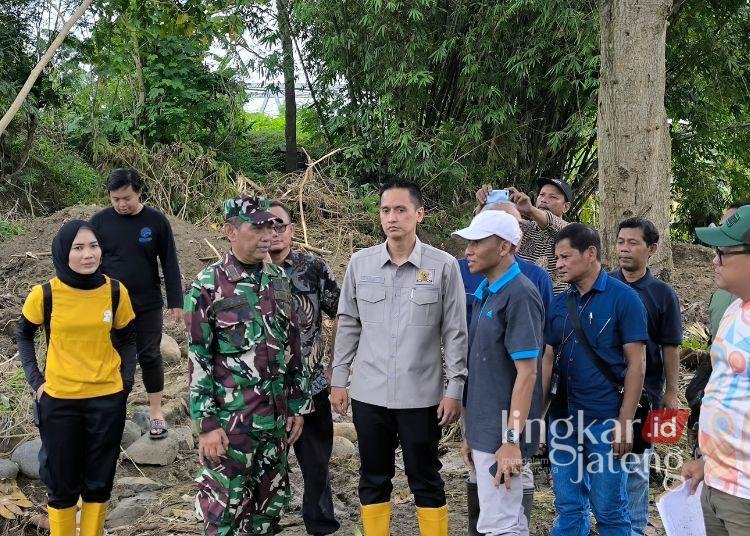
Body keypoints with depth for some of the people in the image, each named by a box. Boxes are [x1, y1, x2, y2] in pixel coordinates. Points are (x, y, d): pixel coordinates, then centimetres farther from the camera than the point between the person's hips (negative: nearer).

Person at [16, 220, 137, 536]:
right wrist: (35, 379, -1)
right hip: (59, 401, -1)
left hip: (107, 399, 1)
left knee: (99, 481, 12)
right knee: (61, 482, 10)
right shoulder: (45, 294, -11)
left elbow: (127, 339, 7)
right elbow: (23, 335, 6)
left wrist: (126, 380, -3)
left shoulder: (115, 292, -8)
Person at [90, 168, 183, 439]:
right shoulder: (100, 221, -5)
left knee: (149, 356, 9)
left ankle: (156, 411, 23)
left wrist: (175, 302, -3)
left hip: (148, 306, -1)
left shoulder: (156, 220, -6)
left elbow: (170, 264, -2)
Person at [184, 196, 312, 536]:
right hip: (230, 418, -5)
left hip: (276, 416, 5)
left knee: (269, 507, 15)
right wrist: (206, 424, -13)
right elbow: (198, 360, -10)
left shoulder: (279, 280, 7)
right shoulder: (208, 286, -10)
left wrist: (297, 404, 11)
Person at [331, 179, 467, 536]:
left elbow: (455, 333, -3)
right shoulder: (360, 263, 2)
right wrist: (339, 379, 8)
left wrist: (454, 389, -5)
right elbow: (348, 325, 9)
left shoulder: (443, 266, -6)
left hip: (422, 396, -2)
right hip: (369, 394, 3)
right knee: (373, 479, 13)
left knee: (425, 480, 10)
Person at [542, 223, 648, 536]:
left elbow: (636, 364, -8)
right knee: (568, 507, 12)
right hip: (562, 418, 5)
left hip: (605, 419, -4)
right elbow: (548, 361, 10)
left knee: (609, 510, 5)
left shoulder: (623, 298, -7)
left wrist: (625, 422, -13)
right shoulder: (559, 304, 7)